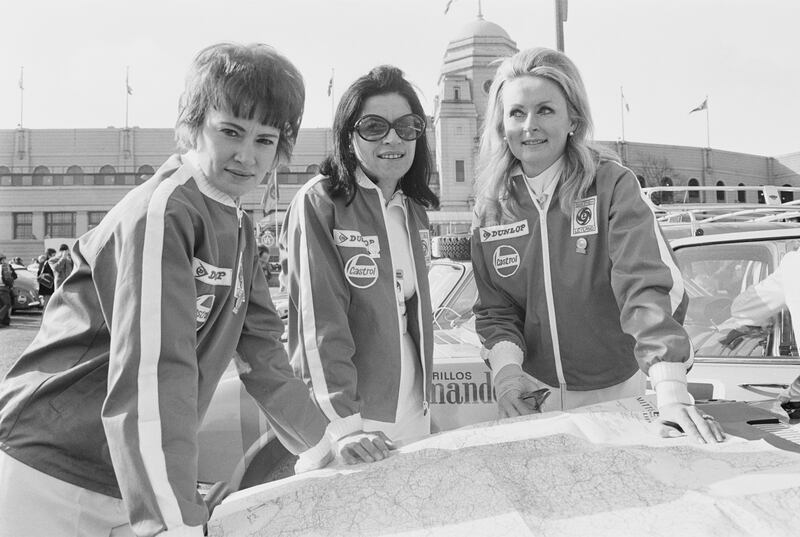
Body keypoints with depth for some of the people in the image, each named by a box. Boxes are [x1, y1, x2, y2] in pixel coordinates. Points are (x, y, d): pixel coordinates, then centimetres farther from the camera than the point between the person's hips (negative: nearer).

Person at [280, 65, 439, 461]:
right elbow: (319, 321, -19)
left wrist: (422, 404, 16)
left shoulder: (414, 210, 9)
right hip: (344, 415, -6)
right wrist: (344, 421, -23)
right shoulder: (318, 203, -13)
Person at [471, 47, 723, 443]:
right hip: (532, 394, 2)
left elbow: (648, 286, -24)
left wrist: (671, 391, -35)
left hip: (617, 392, -2)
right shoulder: (491, 205, -3)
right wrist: (506, 367, -17)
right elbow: (495, 308, 2)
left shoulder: (612, 185, -13)